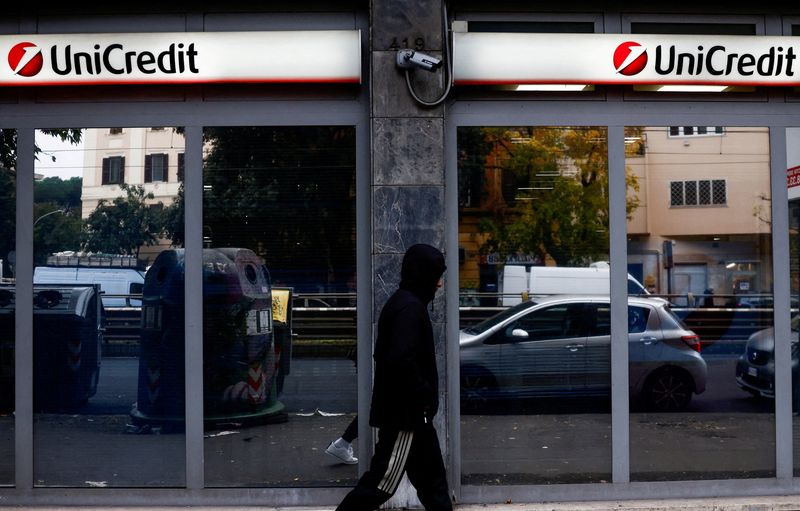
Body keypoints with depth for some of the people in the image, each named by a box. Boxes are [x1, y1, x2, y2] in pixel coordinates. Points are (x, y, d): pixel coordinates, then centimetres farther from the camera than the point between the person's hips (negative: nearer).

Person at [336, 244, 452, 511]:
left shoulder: (404, 303, 13)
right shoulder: (410, 308, -18)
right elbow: (402, 361, -29)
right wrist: (424, 396, -16)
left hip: (407, 411, 10)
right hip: (404, 413, -10)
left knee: (431, 479, 15)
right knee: (382, 482, -3)